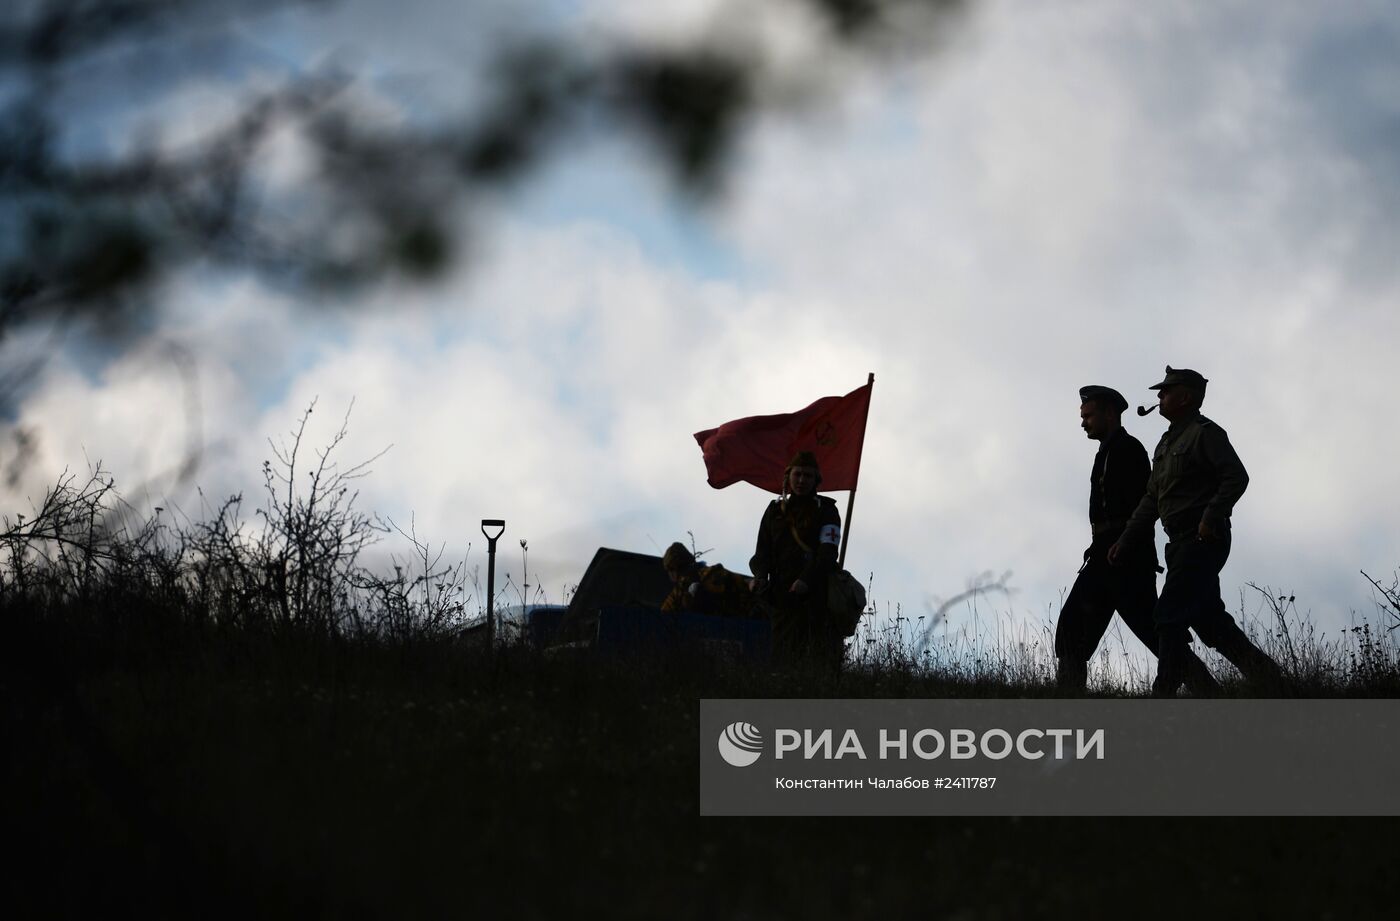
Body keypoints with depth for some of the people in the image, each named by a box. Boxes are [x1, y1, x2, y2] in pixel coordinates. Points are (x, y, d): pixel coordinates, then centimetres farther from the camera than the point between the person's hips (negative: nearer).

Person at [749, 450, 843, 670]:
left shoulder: (825, 510, 5)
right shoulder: (776, 510, 17)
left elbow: (828, 552, -7)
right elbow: (762, 551, 14)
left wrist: (806, 580, -23)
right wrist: (760, 576, -8)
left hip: (818, 597, -3)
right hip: (783, 598, 3)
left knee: (824, 663, -11)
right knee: (783, 662, -4)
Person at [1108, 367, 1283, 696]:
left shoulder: (1205, 434, -7)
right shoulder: (1167, 443, 21)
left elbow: (1236, 477, -17)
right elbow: (1151, 499, 22)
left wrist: (1210, 518, -24)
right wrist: (1126, 541, 16)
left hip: (1203, 541, -9)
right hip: (1181, 543, 9)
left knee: (1170, 616, -13)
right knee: (1207, 618, 9)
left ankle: (1164, 694, -14)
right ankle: (1259, 669, 16)